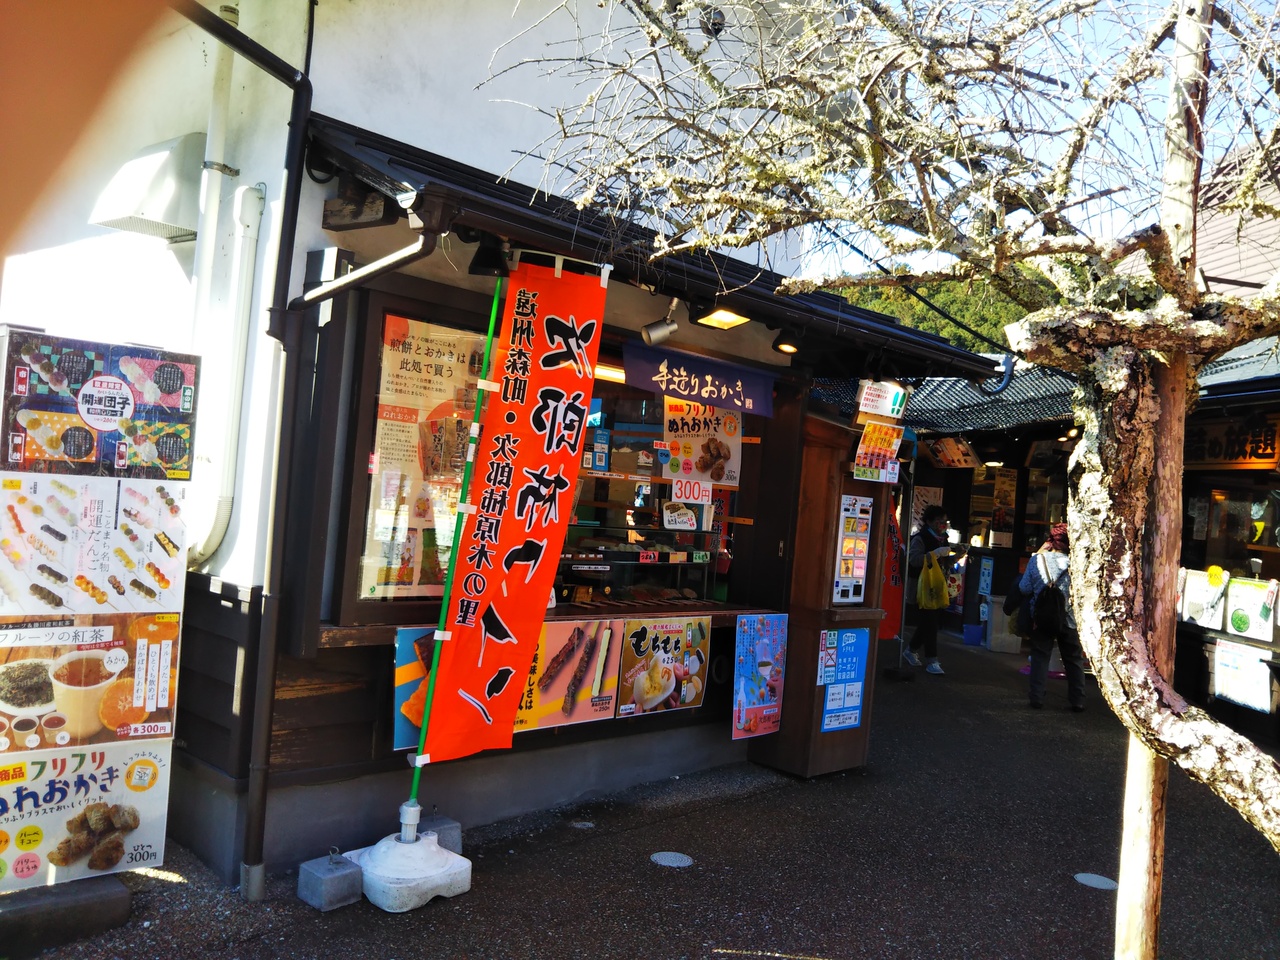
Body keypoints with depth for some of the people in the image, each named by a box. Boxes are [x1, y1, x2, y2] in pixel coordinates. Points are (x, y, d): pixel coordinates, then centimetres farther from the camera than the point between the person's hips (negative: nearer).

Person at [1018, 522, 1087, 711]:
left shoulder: (1037, 560, -8)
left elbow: (1024, 588, -5)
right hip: (1068, 618, 0)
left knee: (1040, 657, 8)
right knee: (1074, 660, 12)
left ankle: (1037, 699, 6)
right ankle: (1077, 701, 16)